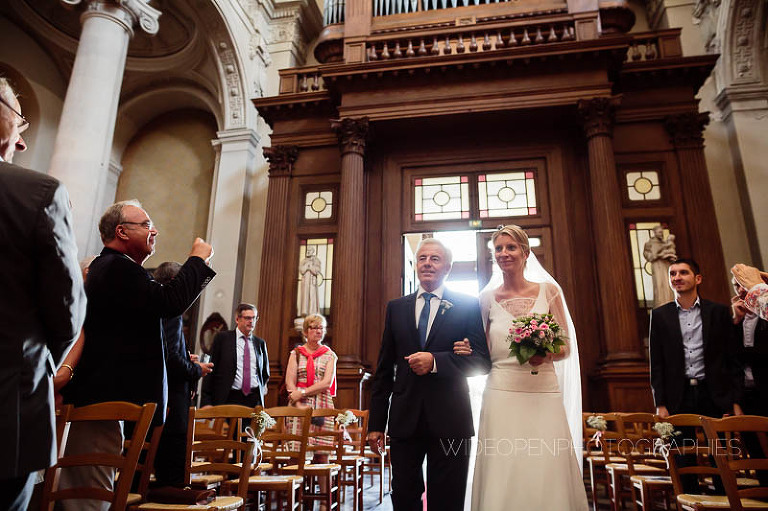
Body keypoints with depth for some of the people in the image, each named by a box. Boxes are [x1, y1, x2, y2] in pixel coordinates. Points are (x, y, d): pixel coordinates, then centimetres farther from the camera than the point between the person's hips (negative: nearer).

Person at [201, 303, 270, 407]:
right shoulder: (222, 338, 3)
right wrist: (206, 401, -6)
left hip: (254, 400, 3)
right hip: (228, 398, -2)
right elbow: (211, 369, 0)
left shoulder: (261, 343, 12)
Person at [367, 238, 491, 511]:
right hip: (405, 419, 3)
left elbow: (482, 361, -6)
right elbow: (384, 370, 9)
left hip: (449, 420, -2)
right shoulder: (396, 308, 8)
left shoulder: (468, 306, 1)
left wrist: (435, 361, -19)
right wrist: (376, 422, 5)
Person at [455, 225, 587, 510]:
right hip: (502, 393, 0)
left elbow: (566, 347, 7)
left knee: (546, 473, 2)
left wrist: (545, 353, -13)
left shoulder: (549, 291, 5)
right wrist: (467, 352, -9)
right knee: (503, 474, 0)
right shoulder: (487, 298, 5)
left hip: (544, 392, 1)